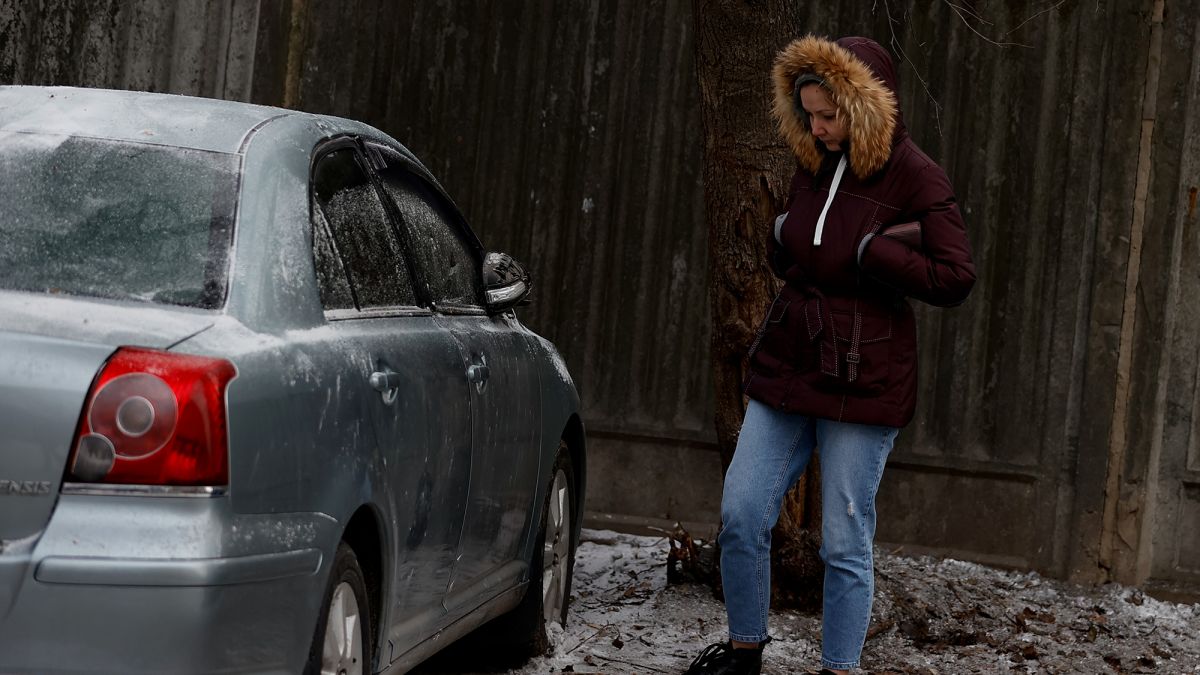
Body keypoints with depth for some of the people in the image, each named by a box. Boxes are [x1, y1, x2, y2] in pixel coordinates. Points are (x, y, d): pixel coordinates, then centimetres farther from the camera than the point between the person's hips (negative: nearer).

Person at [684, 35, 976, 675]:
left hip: (860, 382, -6)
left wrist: (869, 250, -18)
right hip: (785, 368, 6)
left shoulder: (915, 178, -10)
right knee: (740, 515, 5)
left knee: (845, 543, 0)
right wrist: (781, 237, -2)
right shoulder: (814, 167, 9)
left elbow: (955, 278, -15)